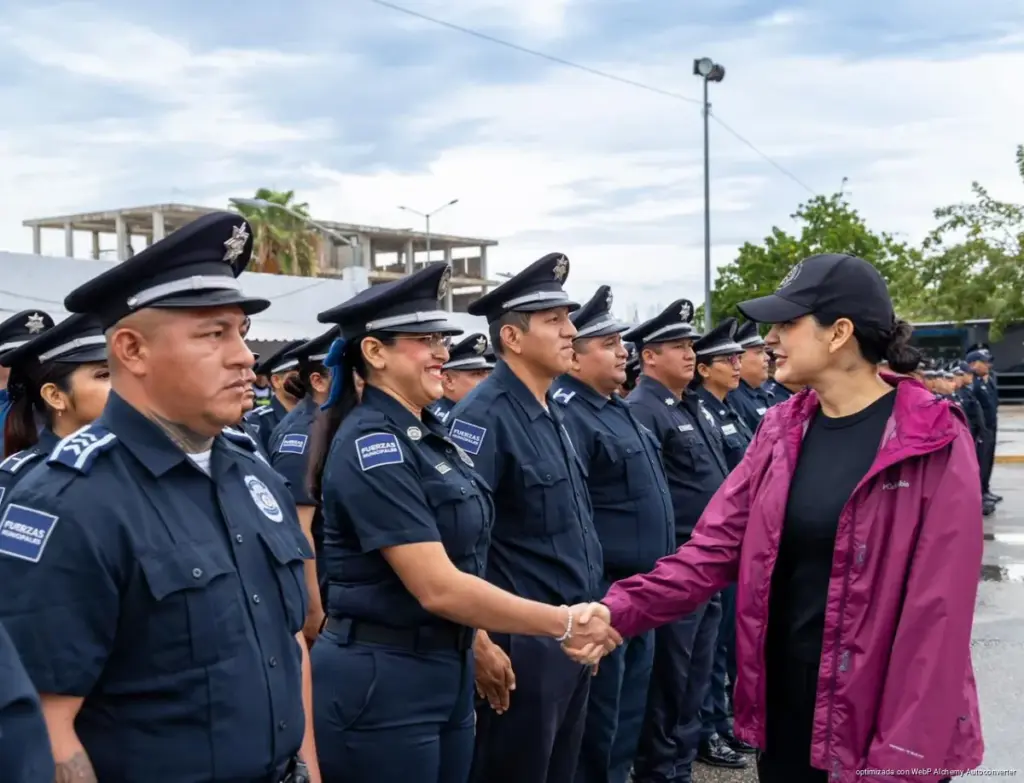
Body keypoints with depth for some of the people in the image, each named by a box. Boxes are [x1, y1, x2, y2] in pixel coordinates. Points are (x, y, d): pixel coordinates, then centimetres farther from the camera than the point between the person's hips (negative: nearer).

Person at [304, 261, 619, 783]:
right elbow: (439, 588, -24)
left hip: (447, 672, 8)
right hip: (380, 684, -8)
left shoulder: (427, 433, 8)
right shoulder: (371, 445, -19)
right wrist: (565, 625, -19)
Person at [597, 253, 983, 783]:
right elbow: (714, 547, -1)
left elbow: (936, 609, -15)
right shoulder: (781, 431, 3)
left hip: (876, 719, -5)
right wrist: (620, 612, -15)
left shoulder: (934, 445, -13)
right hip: (783, 705, 5)